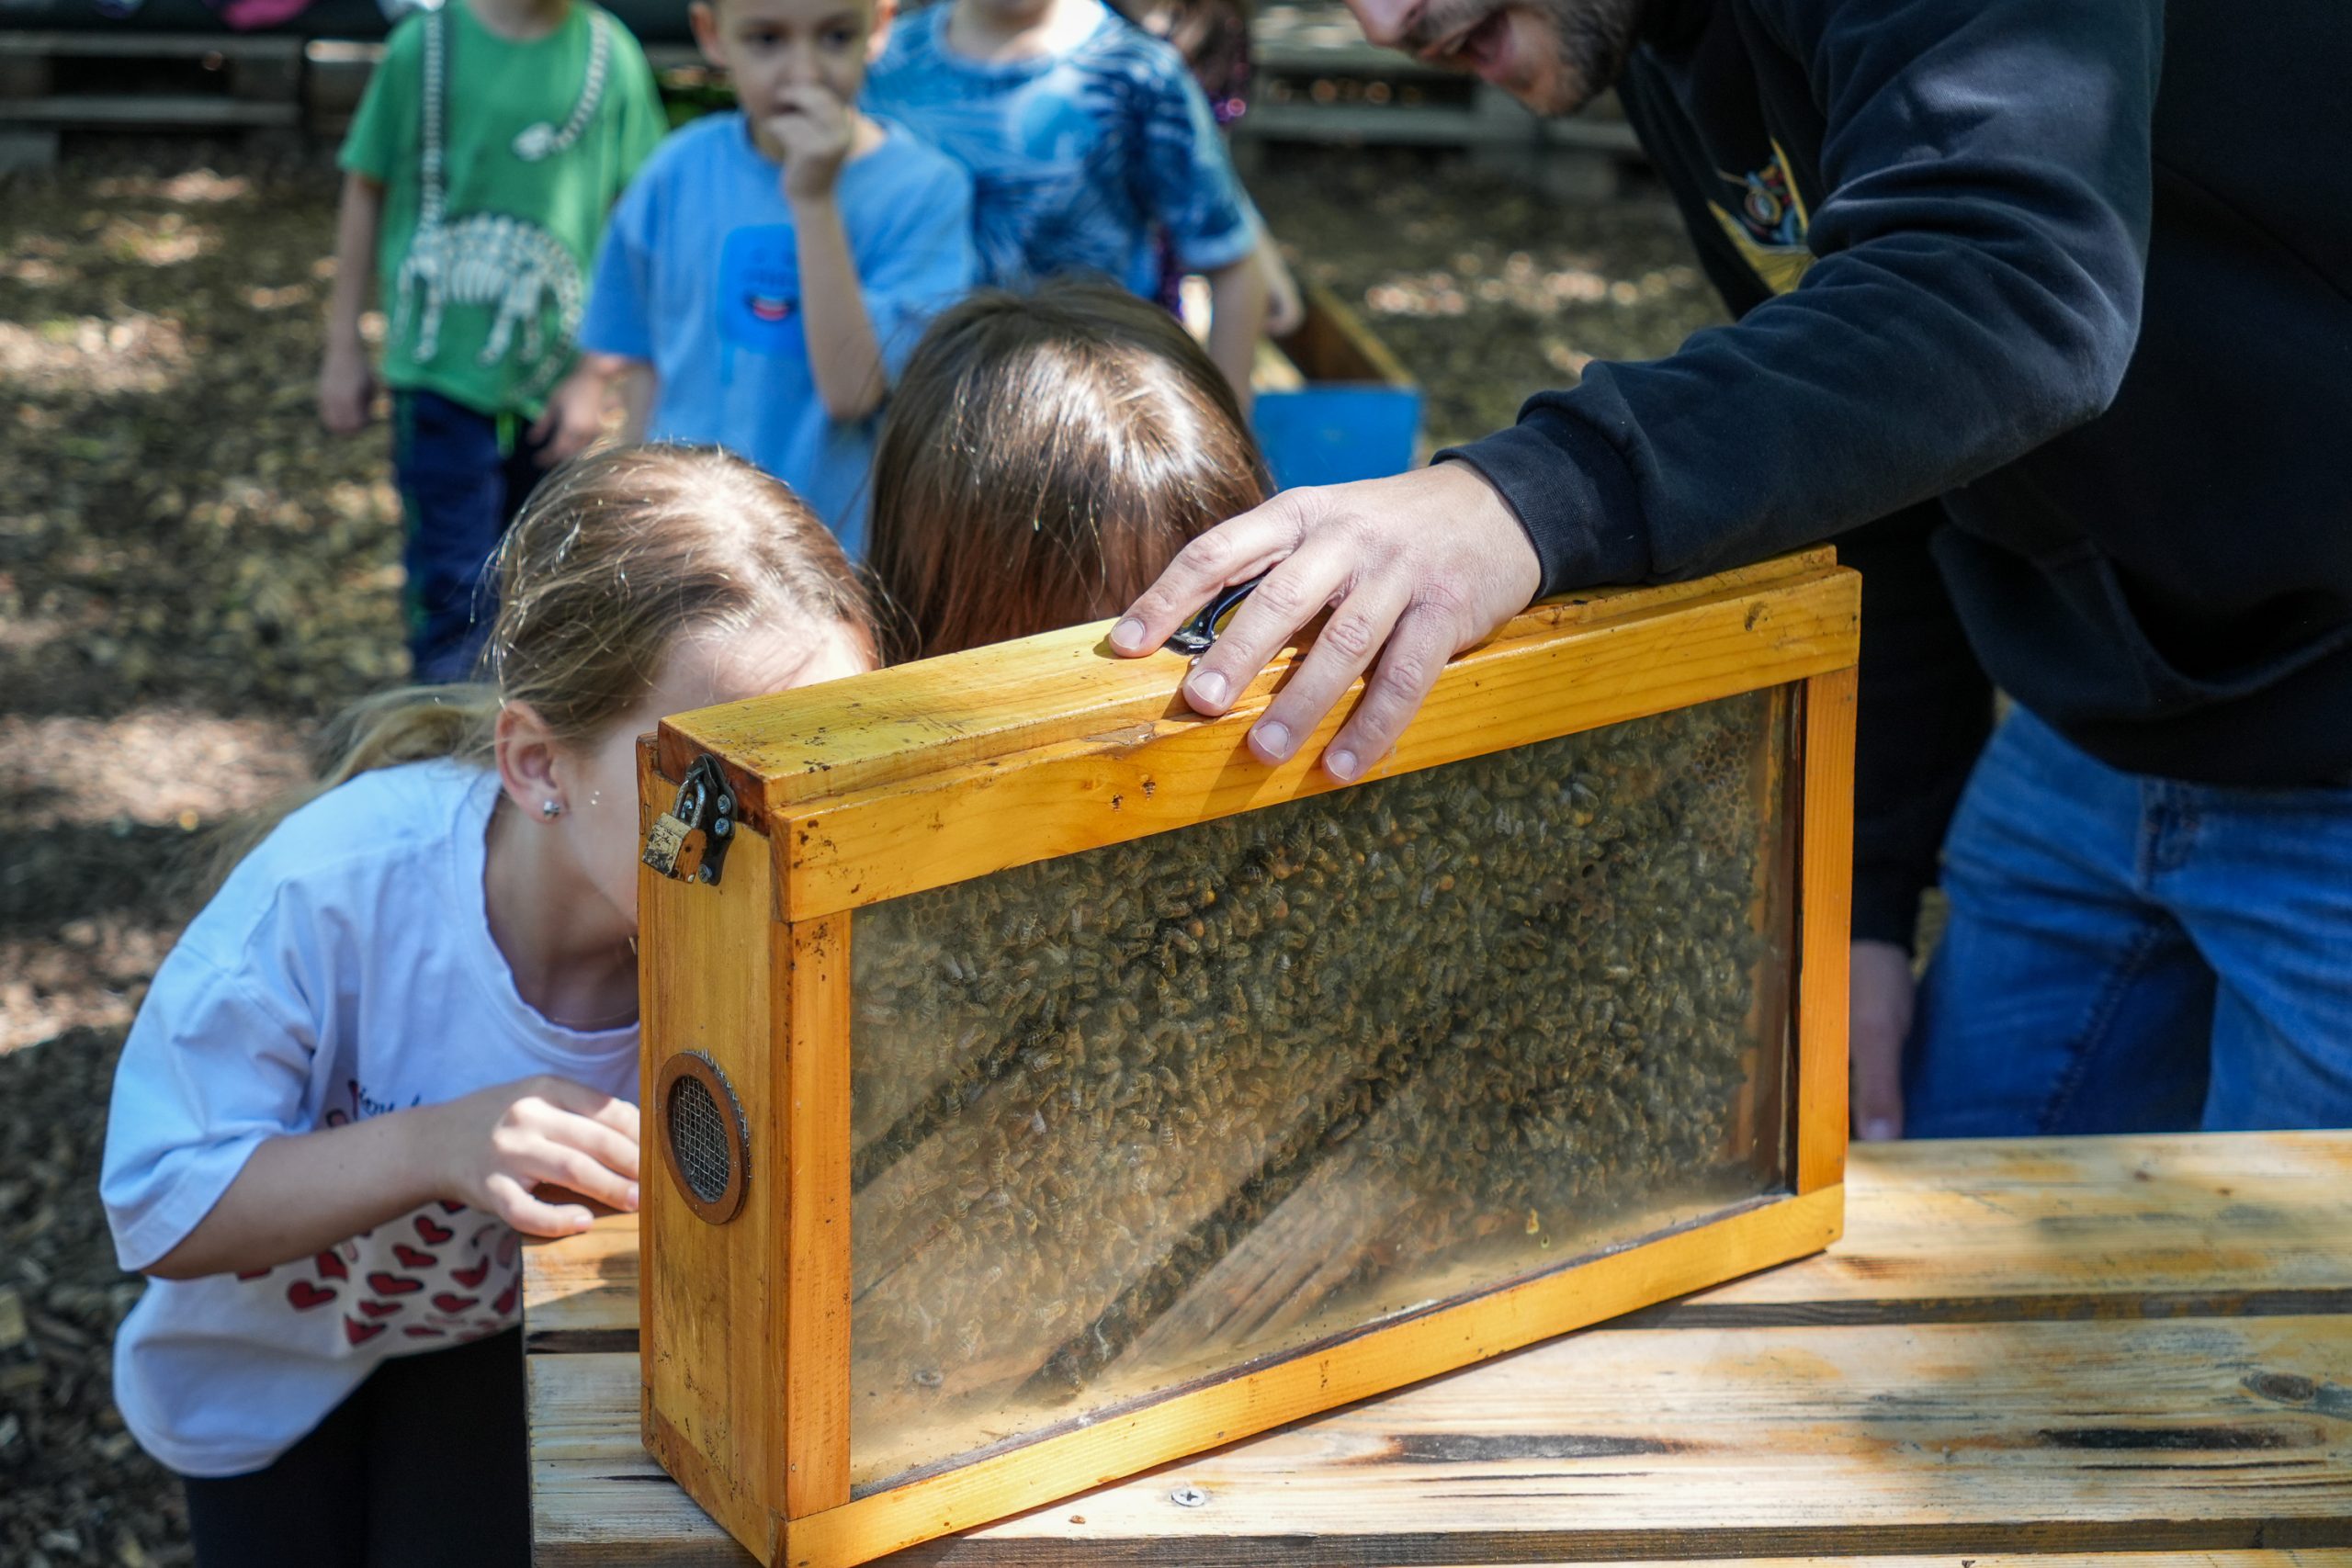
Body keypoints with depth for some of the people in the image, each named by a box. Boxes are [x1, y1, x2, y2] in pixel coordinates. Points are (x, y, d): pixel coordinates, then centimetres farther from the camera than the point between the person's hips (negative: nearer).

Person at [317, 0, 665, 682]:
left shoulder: (612, 55, -2)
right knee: (456, 593, -6)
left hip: (553, 377, 3)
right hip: (442, 371, -3)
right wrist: (343, 345, 7)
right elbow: (367, 191, 4)